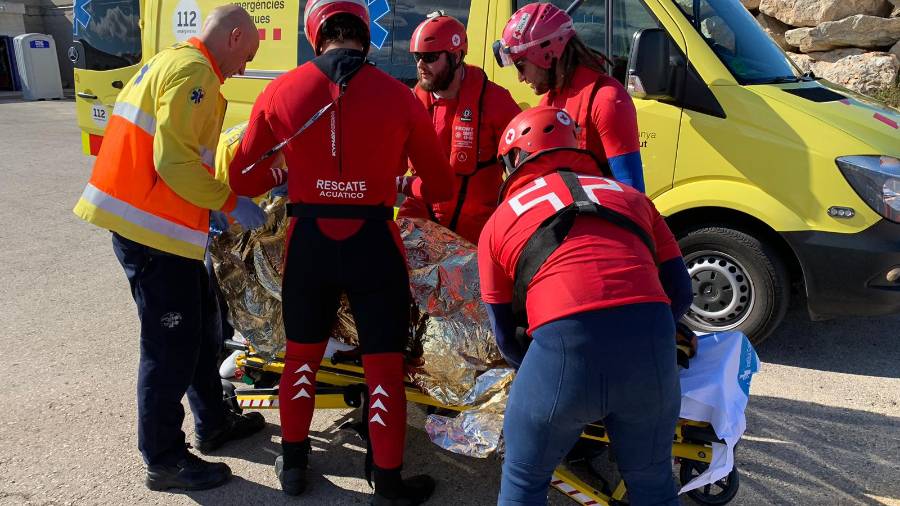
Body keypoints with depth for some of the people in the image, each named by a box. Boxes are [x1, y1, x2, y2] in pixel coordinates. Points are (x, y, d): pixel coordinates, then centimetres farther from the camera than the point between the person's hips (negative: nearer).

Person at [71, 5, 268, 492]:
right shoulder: (194, 72, -14)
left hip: (155, 218, 11)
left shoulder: (172, 61, 18)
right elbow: (174, 160, -23)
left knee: (200, 324, 19)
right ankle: (164, 460, 13)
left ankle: (212, 422, 34)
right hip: (152, 229, -11)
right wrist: (230, 202, -16)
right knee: (172, 345, -1)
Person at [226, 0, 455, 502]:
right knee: (384, 366, 10)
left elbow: (243, 179, 5)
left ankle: (293, 465, 36)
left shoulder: (281, 91, -2)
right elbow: (440, 186, 3)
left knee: (301, 355, 21)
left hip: (308, 241, 2)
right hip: (373, 242, -2)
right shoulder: (399, 96, -6)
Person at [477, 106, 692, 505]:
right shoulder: (630, 196, 26)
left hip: (563, 348, -3)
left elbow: (505, 336, 21)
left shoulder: (500, 221, 20)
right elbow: (680, 292, 23)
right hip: (652, 347, 3)